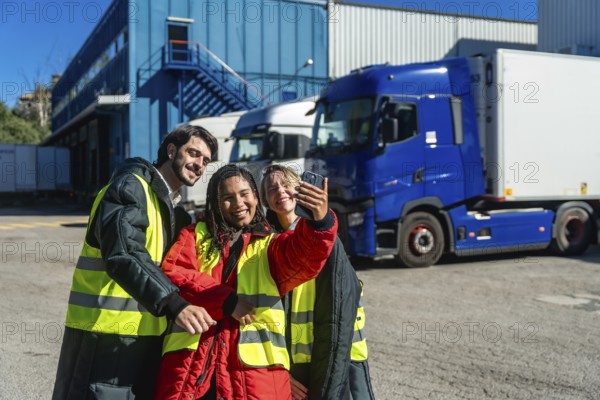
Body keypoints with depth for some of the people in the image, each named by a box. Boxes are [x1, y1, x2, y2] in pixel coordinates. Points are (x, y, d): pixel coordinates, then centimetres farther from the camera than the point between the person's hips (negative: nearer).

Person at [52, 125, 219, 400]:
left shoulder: (174, 209, 18)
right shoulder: (130, 187, -11)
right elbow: (125, 256, -27)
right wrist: (173, 304, -38)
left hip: (147, 334, 9)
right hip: (108, 332, -9)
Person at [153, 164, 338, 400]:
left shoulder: (270, 244, 14)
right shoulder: (195, 235, 16)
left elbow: (305, 257, -7)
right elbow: (172, 272, -1)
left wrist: (321, 220, -29)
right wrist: (228, 302, -10)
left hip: (254, 365, 0)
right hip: (190, 361, 0)